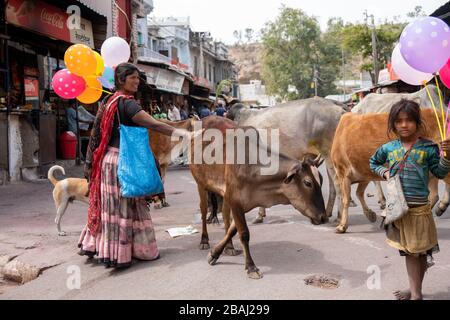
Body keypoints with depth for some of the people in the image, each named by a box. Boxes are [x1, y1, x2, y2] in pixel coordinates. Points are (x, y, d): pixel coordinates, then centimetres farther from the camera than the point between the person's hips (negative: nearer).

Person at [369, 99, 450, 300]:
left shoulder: (428, 148, -4)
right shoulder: (388, 148, 3)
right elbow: (373, 162, 20)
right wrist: (384, 172, 3)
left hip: (419, 207, -3)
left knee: (421, 250, 7)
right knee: (408, 251, 13)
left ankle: (415, 291, 21)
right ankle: (415, 292, 25)